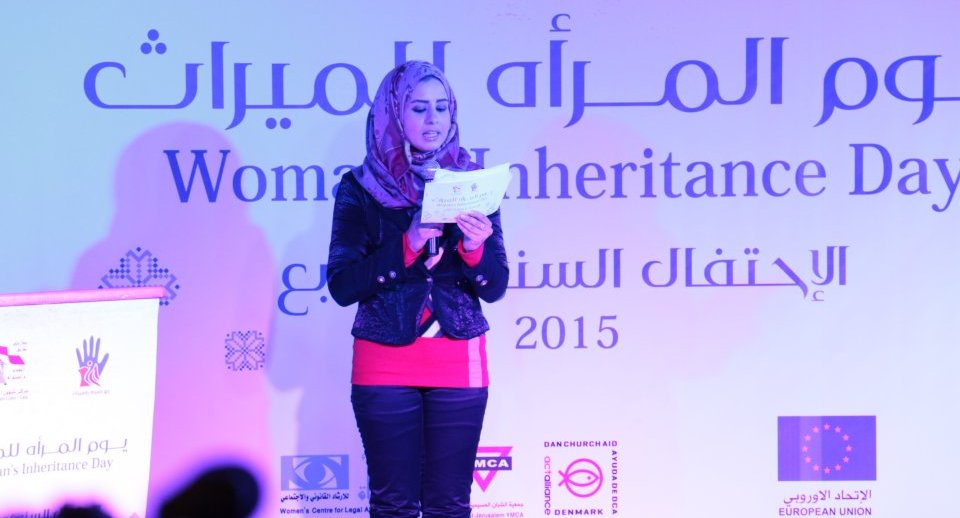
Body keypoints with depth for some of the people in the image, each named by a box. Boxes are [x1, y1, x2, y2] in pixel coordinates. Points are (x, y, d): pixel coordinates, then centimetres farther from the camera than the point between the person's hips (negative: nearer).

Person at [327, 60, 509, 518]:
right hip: (385, 363, -1)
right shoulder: (362, 188, 0)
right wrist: (408, 244, -19)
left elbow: (495, 287, 3)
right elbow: (342, 285, -8)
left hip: (459, 361, 1)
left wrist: (476, 247, -17)